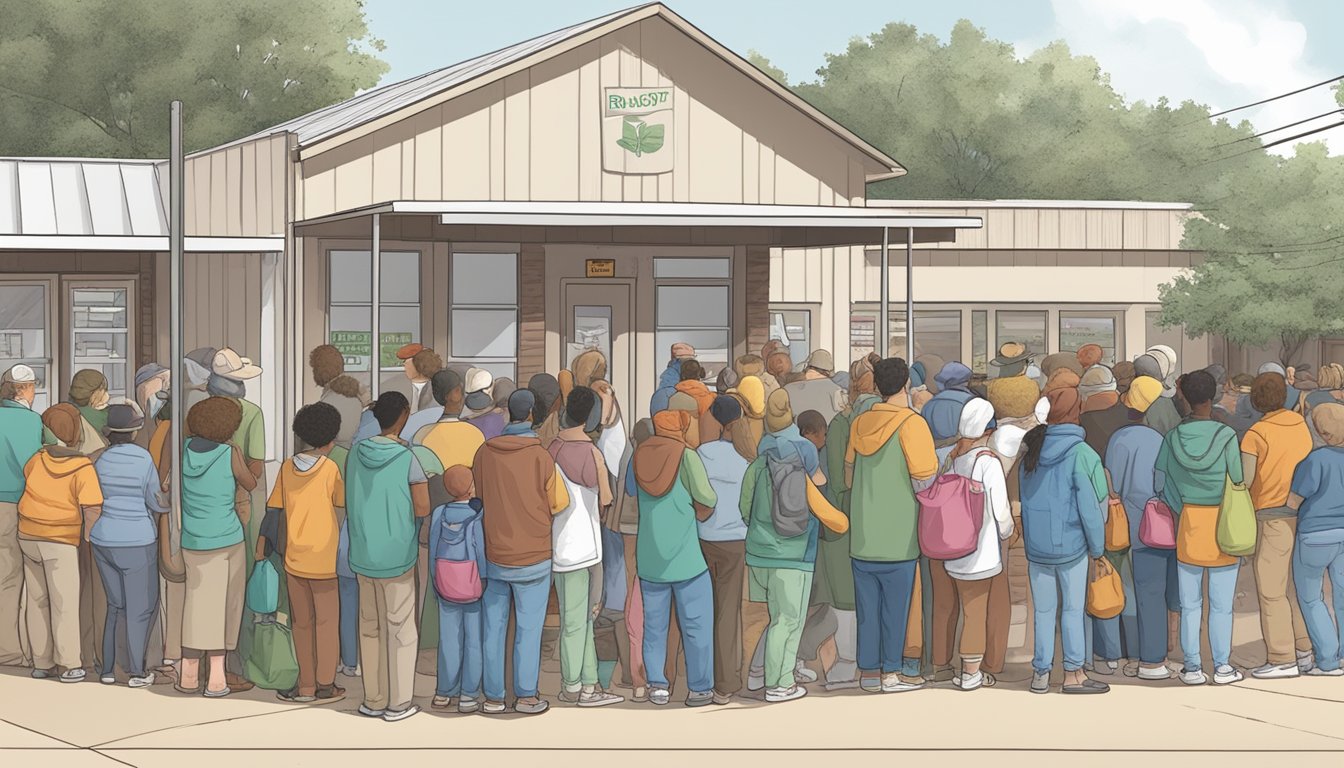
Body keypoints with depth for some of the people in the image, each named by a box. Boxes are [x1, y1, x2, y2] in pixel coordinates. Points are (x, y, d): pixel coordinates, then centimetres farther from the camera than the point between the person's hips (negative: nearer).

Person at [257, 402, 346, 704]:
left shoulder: (288, 467, -2)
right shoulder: (330, 469, -12)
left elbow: (274, 510, 0)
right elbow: (343, 501, 2)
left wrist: (261, 548, 7)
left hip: (293, 560, 3)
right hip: (324, 561, -3)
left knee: (302, 623, 12)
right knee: (326, 622, 9)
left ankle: (306, 685, 15)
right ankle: (325, 686, 13)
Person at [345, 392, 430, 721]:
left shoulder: (356, 455, 0)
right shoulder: (408, 459, -14)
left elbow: (348, 507, 7)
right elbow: (422, 509, -12)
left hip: (362, 555, 4)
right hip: (396, 557, -4)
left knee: (370, 628, 12)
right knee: (400, 630, 5)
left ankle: (374, 700, 16)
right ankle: (398, 703, 8)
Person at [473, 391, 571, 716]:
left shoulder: (484, 453, -5)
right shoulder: (541, 457, -13)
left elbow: (477, 498, 7)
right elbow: (559, 503, -3)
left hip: (493, 556, 3)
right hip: (533, 558, -3)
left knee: (493, 627, 9)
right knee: (529, 628, 6)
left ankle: (493, 697, 13)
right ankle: (526, 696, 10)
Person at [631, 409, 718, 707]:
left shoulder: (638, 456, 3)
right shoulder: (687, 457, -10)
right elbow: (707, 501, -15)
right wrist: (704, 509, 8)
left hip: (649, 558, 4)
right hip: (686, 557, -4)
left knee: (654, 623, 13)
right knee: (696, 623, 5)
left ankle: (657, 685, 11)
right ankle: (699, 688, 7)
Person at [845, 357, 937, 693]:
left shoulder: (859, 424, 7)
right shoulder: (911, 423, -11)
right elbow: (925, 480, -14)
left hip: (862, 536, 5)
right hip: (898, 537, -5)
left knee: (867, 605, 10)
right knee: (895, 605, 3)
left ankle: (869, 672, 15)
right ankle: (891, 673, 7)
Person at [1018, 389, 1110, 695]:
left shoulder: (1031, 452, 5)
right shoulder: (1080, 454, -11)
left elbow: (1024, 502, 11)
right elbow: (1089, 506, -11)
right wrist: (1097, 548, -2)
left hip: (1036, 546, 4)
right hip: (1071, 545, -4)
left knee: (1043, 611, 10)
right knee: (1073, 610, 3)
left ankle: (1041, 674, 11)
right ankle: (1073, 673, 6)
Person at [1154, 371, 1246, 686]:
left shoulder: (1173, 438, -2)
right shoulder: (1226, 436, -10)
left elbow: (1159, 482, 1)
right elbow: (1237, 482, -6)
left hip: (1189, 526, 2)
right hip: (1223, 526, -2)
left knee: (1190, 603, 8)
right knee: (1221, 605, 5)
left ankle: (1192, 667, 10)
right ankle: (1222, 666, 8)